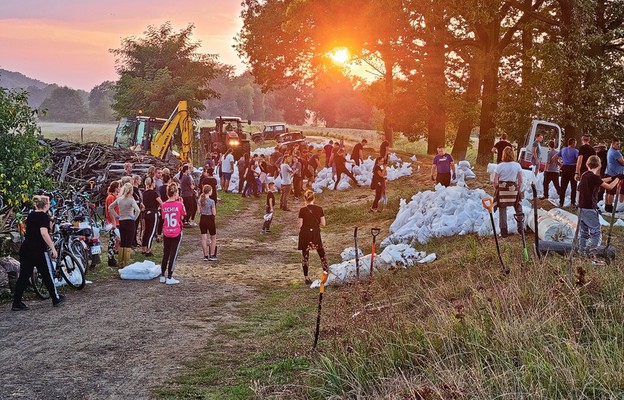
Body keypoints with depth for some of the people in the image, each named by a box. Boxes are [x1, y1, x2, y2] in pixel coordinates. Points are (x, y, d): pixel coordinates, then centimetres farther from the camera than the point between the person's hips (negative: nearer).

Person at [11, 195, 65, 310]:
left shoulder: (30, 215, 15)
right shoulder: (44, 216, -9)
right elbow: (44, 233, -22)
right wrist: (53, 248, -19)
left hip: (25, 248, 7)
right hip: (38, 250, -7)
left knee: (23, 276, 5)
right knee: (47, 275, 7)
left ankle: (16, 303, 2)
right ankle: (56, 299, 20)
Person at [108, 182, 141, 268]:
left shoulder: (119, 199, 5)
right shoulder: (131, 200, -13)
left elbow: (110, 207, 14)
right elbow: (138, 210, -26)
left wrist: (116, 216, 13)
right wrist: (134, 218, -10)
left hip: (121, 222, 6)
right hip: (130, 222, -6)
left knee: (122, 243, 15)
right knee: (128, 244, -1)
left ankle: (121, 263, 19)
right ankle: (126, 263, 0)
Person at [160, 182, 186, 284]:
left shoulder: (164, 205, -2)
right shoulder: (179, 204, -12)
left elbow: (163, 218, 3)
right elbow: (182, 217, -3)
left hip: (166, 233, 4)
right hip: (177, 233, -4)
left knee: (165, 254, 15)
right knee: (173, 255, 3)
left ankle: (162, 276, 19)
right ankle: (169, 278, 3)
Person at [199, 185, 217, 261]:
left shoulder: (200, 200, -1)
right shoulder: (211, 201, -18)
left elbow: (199, 211, 5)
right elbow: (214, 213, -13)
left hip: (202, 219, 5)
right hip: (210, 220, -5)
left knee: (204, 238, 8)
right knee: (213, 238, 11)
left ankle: (205, 255, 12)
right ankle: (212, 255, 12)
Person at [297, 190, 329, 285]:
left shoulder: (302, 210, -11)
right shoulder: (319, 209, -4)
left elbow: (300, 225, -8)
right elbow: (323, 223, 0)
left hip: (305, 234, -1)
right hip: (316, 234, 1)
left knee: (305, 257, 8)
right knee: (322, 255, 13)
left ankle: (306, 277, 10)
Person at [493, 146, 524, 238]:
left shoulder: (500, 166, -5)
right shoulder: (517, 165, -2)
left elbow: (495, 181, -4)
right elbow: (520, 180, 0)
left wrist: (496, 190, 10)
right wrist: (519, 189, 13)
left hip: (502, 189, -1)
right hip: (513, 189, 1)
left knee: (502, 211, 6)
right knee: (518, 209, 16)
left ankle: (504, 232, 8)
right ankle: (521, 229, 20)